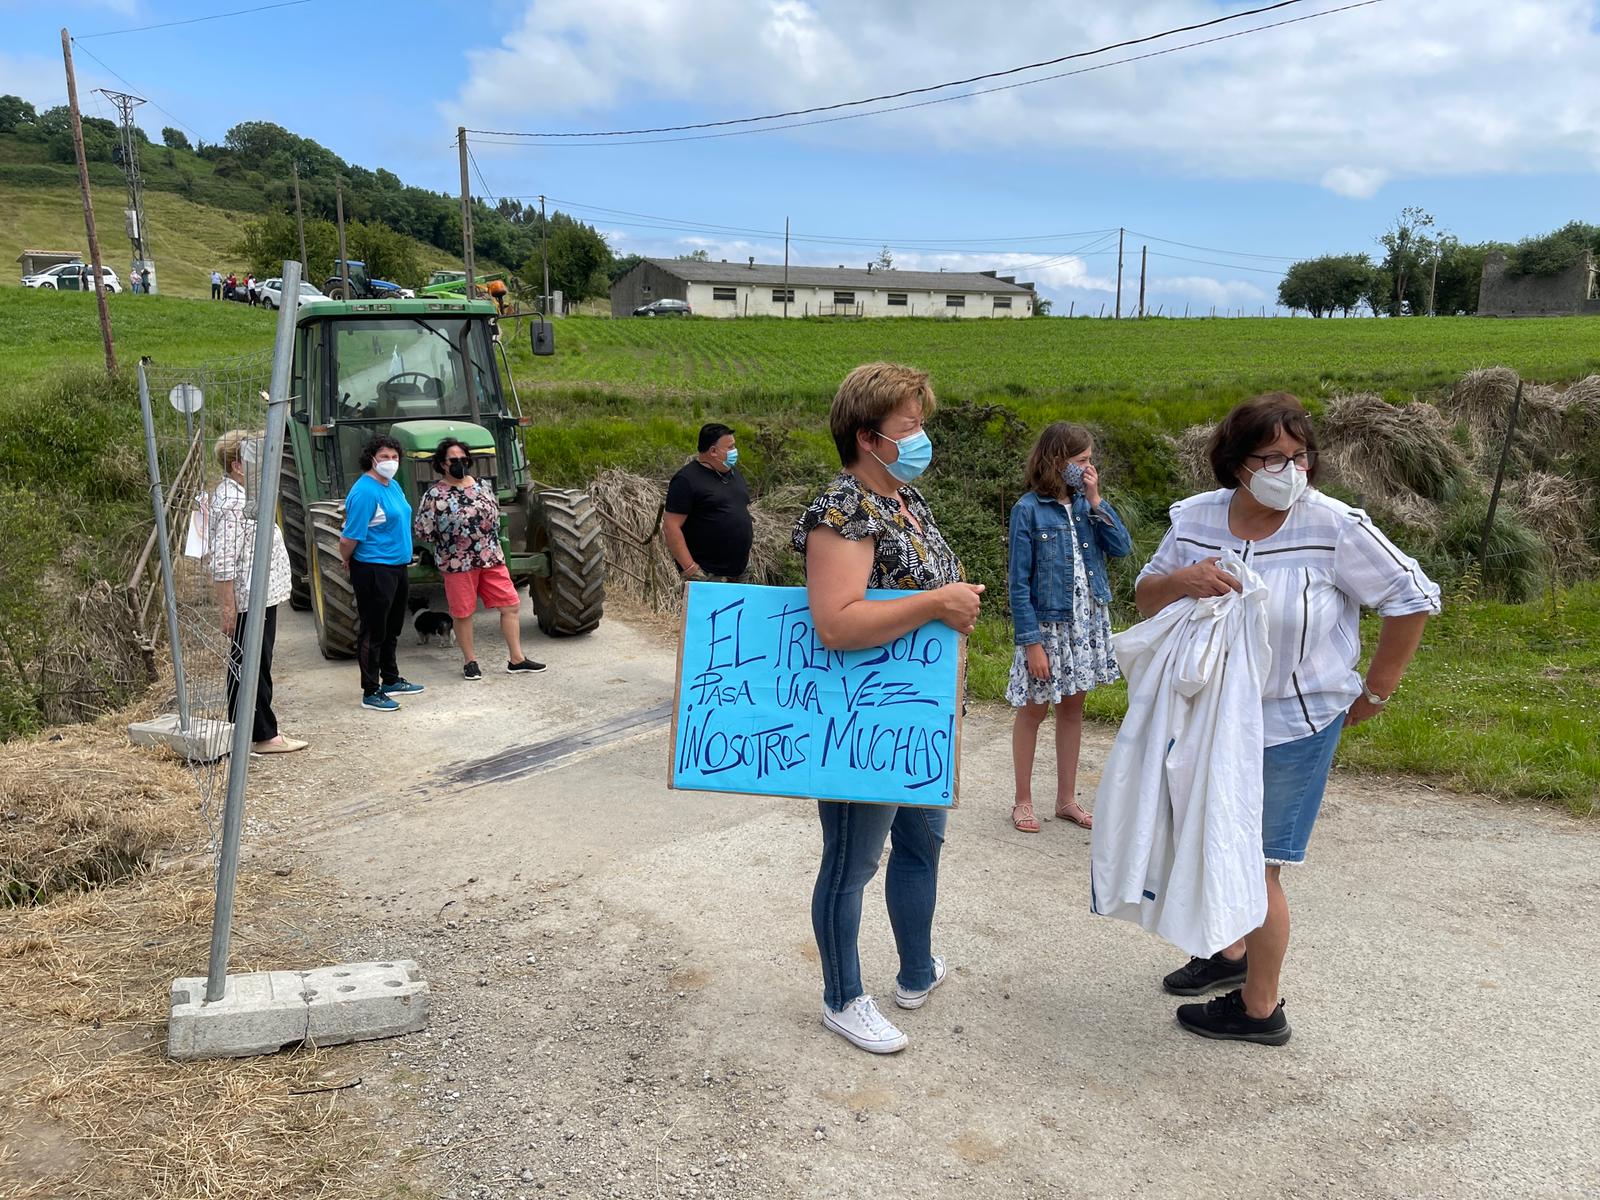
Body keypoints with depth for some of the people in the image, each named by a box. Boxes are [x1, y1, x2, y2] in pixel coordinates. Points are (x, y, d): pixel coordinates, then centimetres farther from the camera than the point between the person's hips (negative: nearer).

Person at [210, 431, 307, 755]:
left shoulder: (243, 494, 15)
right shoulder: (231, 503, -18)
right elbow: (223, 562, -22)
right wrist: (228, 608, -22)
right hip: (249, 600, -11)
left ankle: (244, 733, 26)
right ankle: (263, 735, 5)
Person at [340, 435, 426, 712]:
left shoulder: (393, 486, 9)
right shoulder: (365, 491, -20)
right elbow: (350, 538, -19)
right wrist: (347, 562, -4)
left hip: (396, 567, 9)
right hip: (373, 571, -9)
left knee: (392, 629, 20)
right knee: (373, 632, -1)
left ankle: (391, 680, 35)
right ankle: (371, 693, 8)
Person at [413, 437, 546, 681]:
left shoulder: (482, 486, 7)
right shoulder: (434, 494, -8)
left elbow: (496, 515, 20)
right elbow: (422, 533, -7)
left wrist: (490, 543, 10)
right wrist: (448, 541, -2)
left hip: (492, 559, 4)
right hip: (457, 564, -4)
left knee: (510, 605, 3)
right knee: (462, 613, 6)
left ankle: (517, 659, 12)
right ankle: (470, 661, 23)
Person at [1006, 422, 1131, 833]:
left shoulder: (1085, 503, 3)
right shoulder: (1028, 509, -13)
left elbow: (1121, 547, -5)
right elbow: (1019, 582, -14)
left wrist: (1095, 499, -10)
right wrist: (1031, 642, -16)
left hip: (1088, 619, 6)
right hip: (1047, 623, -5)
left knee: (1073, 707, 14)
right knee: (1033, 710, 7)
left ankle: (1066, 799, 27)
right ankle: (1023, 801, 21)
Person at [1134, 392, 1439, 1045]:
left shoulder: (1334, 526, -17)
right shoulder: (1196, 518, -4)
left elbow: (1412, 598, -7)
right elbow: (1145, 597, 5)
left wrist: (1376, 690, -2)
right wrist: (1181, 580, -18)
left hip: (1292, 726, -5)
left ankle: (1260, 1008, 22)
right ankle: (1229, 954, 44)